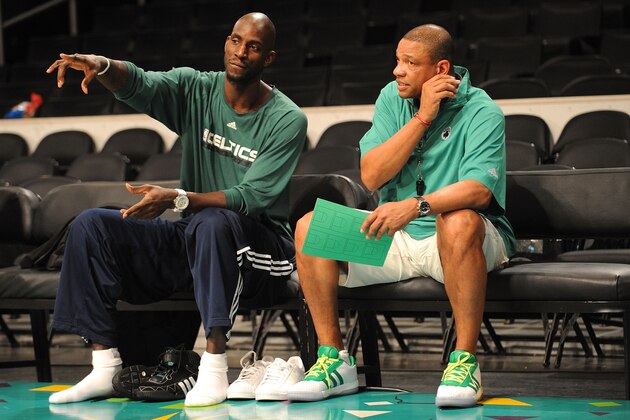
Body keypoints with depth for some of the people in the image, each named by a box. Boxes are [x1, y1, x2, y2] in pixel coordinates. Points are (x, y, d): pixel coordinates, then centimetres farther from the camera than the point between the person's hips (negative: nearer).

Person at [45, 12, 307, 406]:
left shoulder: (288, 120, -10)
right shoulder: (196, 88, 2)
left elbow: (253, 197, -19)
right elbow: (138, 85, -17)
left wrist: (179, 199, -31)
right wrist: (103, 65, -41)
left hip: (259, 245, -5)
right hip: (192, 239, 5)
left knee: (212, 221, -39)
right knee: (91, 224, -12)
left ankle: (215, 365, -36)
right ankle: (105, 365, -16)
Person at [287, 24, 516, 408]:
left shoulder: (482, 113, -12)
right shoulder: (393, 99, 3)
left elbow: (479, 188, -28)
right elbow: (371, 175, -9)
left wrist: (416, 205, -44)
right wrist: (422, 117, -17)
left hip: (455, 244, -5)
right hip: (398, 238, 5)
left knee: (459, 220, -40)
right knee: (310, 226, -13)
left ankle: (465, 361, -31)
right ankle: (334, 359, -10)